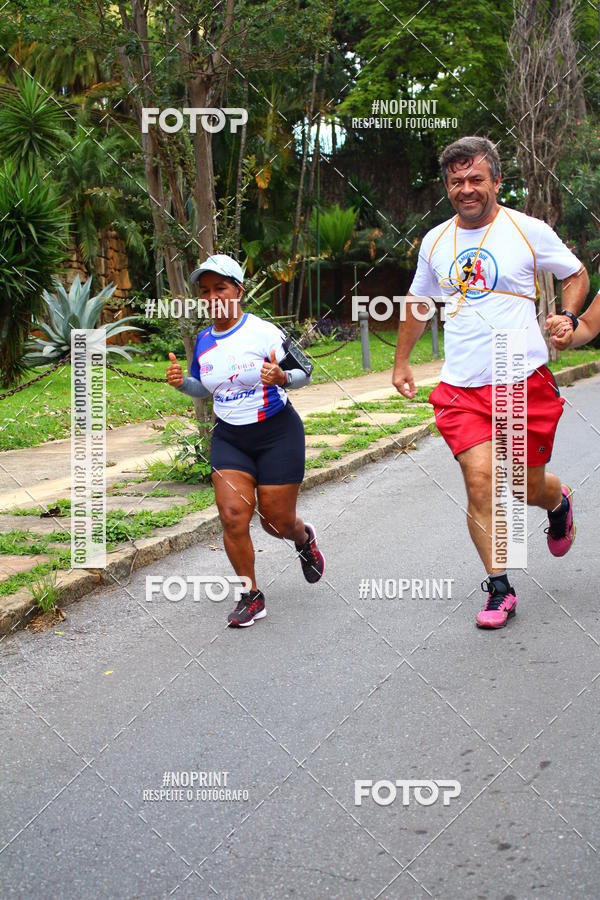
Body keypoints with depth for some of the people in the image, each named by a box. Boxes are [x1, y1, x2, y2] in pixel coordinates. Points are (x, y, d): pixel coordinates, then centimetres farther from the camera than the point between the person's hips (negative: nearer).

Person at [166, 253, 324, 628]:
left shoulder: (264, 331, -13)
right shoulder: (204, 341, 3)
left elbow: (304, 372, -7)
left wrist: (281, 377, -29)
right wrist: (182, 382, -2)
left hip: (277, 432, -4)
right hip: (229, 438, 4)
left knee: (277, 519, 2)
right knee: (233, 514, -11)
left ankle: (304, 538, 42)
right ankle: (251, 597, 4)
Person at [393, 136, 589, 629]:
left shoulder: (528, 231, -3)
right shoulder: (435, 241, 8)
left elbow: (577, 275, 11)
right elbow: (418, 304, 24)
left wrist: (567, 318, -7)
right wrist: (402, 362, 26)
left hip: (525, 382, -2)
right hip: (461, 387, 2)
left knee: (530, 486, 8)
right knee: (480, 481, -12)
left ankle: (558, 501, 46)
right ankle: (499, 588, -1)